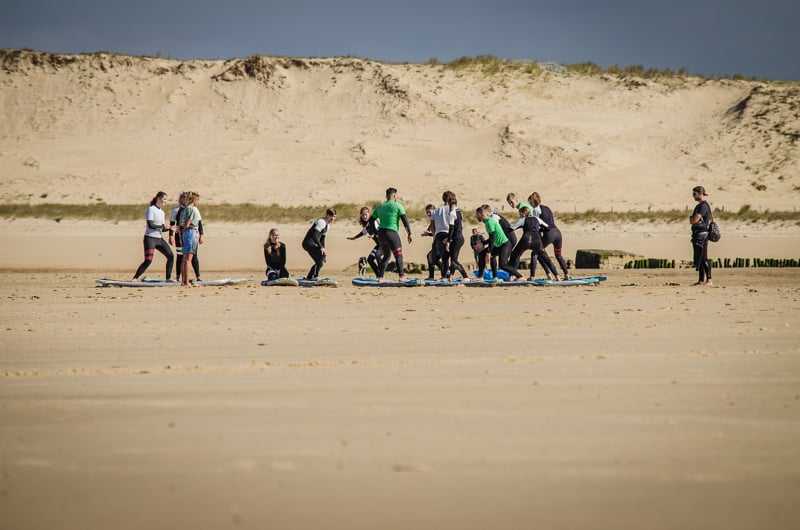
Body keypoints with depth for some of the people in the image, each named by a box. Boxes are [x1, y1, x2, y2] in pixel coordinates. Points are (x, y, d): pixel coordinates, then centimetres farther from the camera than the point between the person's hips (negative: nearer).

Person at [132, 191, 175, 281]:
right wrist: (162, 226, -13)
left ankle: (168, 278, 10)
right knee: (148, 260, -16)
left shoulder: (161, 212, 16)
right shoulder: (151, 209, -8)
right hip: (150, 238, -8)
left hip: (159, 239, 8)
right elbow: (150, 225, -19)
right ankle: (135, 278, -8)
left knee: (170, 256, 2)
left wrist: (169, 228, 0)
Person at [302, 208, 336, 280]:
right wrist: (321, 247, -26)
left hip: (313, 244, 10)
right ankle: (316, 276, -25)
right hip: (308, 242, -10)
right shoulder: (321, 222, -16)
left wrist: (323, 249, 19)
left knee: (319, 262, 16)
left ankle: (309, 277, 26)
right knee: (322, 255, -25)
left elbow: (322, 239, 23)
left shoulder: (327, 225, 16)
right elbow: (314, 235, -26)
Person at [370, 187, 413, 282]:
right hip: (392, 233, -6)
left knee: (386, 255, 18)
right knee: (398, 255, -3)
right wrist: (409, 233, -7)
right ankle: (401, 276, -17)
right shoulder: (397, 206, -1)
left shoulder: (380, 207, 16)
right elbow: (405, 220, -8)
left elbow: (371, 220, 19)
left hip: (381, 233, 6)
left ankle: (380, 277, 12)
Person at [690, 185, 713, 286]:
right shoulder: (699, 206, 19)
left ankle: (709, 280, -12)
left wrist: (692, 219, 1)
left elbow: (694, 220, -20)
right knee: (698, 259, 11)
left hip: (702, 234, -10)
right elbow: (692, 221, 19)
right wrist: (693, 219, -2)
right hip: (697, 234, 10)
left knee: (703, 258, -12)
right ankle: (701, 280, 15)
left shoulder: (704, 206, -13)